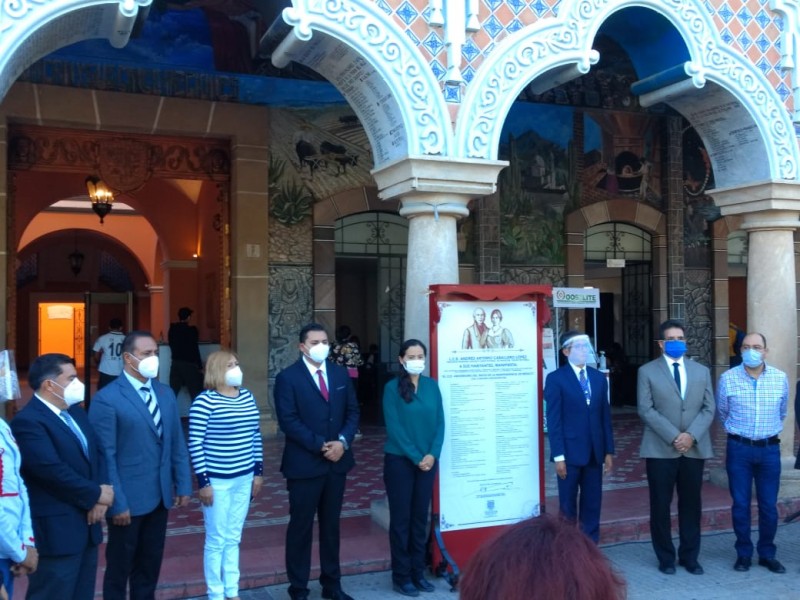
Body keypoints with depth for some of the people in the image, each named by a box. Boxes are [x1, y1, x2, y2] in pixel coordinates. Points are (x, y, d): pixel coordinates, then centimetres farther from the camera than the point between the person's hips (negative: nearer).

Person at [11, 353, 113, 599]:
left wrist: (99, 499, -6)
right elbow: (53, 471, -24)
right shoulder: (28, 421, -16)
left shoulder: (75, 411, 13)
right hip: (56, 530, -9)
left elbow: (97, 452, 10)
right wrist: (96, 494, -13)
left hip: (86, 523, 9)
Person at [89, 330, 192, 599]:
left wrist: (183, 485, 6)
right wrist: (117, 503, -16)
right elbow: (105, 456, -15)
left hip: (160, 496, 6)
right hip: (128, 499, -5)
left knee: (150, 566, 18)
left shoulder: (166, 393, 7)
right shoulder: (106, 399, -13)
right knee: (119, 568, 12)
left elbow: (177, 444, 9)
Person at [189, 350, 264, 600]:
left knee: (233, 538, 17)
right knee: (216, 540, 7)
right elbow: (195, 444, -15)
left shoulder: (247, 396, 5)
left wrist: (259, 471, 11)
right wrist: (203, 481, -15)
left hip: (244, 478, 6)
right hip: (217, 480, -6)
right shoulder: (205, 401, -15)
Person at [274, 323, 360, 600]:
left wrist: (343, 441, -10)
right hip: (304, 464, -5)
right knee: (301, 526, 6)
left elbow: (352, 411, 7)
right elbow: (288, 421, -14)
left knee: (331, 525, 15)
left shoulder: (340, 374, 8)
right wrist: (320, 445, -18)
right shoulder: (287, 377, -8)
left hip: (337, 462, 5)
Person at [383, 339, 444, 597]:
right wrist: (415, 457, -14)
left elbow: (440, 422, 3)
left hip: (428, 461, 4)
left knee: (420, 517, 11)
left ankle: (418, 572, 21)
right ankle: (401, 576, 12)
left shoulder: (432, 385, 5)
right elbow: (394, 427, -11)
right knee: (401, 518, 3)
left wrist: (432, 454, -10)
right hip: (400, 461, -4)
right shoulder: (392, 388, -7)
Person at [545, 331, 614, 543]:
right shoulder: (556, 379, -6)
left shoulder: (599, 378, 11)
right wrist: (558, 455, -14)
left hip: (595, 451, 5)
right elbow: (553, 420, -9)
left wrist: (609, 450, 7)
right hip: (570, 452, -5)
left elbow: (605, 417, 11)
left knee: (593, 503, 10)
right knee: (568, 505, 6)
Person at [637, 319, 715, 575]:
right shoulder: (647, 371, 1)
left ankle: (689, 557, 21)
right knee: (661, 505, 3)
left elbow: (709, 408, 5)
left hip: (695, 448, 3)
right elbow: (646, 410, -7)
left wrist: (691, 435, -11)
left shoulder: (701, 371, 11)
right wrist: (673, 437, -15)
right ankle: (666, 557, 16)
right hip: (660, 449, -3)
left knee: (691, 505, 8)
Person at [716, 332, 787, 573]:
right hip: (739, 449, -1)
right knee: (740, 504, 5)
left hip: (769, 449, 1)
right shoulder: (727, 378, -6)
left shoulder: (780, 378, -1)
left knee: (769, 506, 6)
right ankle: (743, 553, 19)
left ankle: (767, 554, 22)